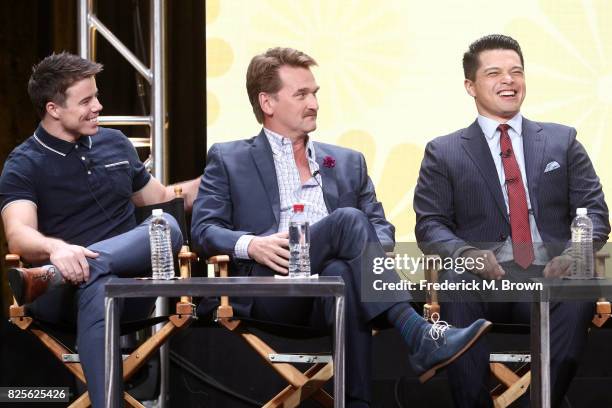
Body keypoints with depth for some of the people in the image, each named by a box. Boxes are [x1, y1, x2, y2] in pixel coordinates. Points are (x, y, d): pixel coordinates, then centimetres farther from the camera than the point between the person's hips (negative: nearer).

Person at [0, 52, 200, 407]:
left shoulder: (115, 143, 20)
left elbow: (158, 198, 35)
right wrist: (56, 248, -37)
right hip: (64, 296, -4)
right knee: (99, 285, -41)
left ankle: (51, 276, -41)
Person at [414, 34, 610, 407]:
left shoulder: (562, 141, 19)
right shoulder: (444, 153, 15)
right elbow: (430, 225, 7)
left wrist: (574, 254, -10)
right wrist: (466, 253, -16)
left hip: (552, 276, 0)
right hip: (484, 278, 0)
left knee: (578, 300, -36)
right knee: (458, 293, -37)